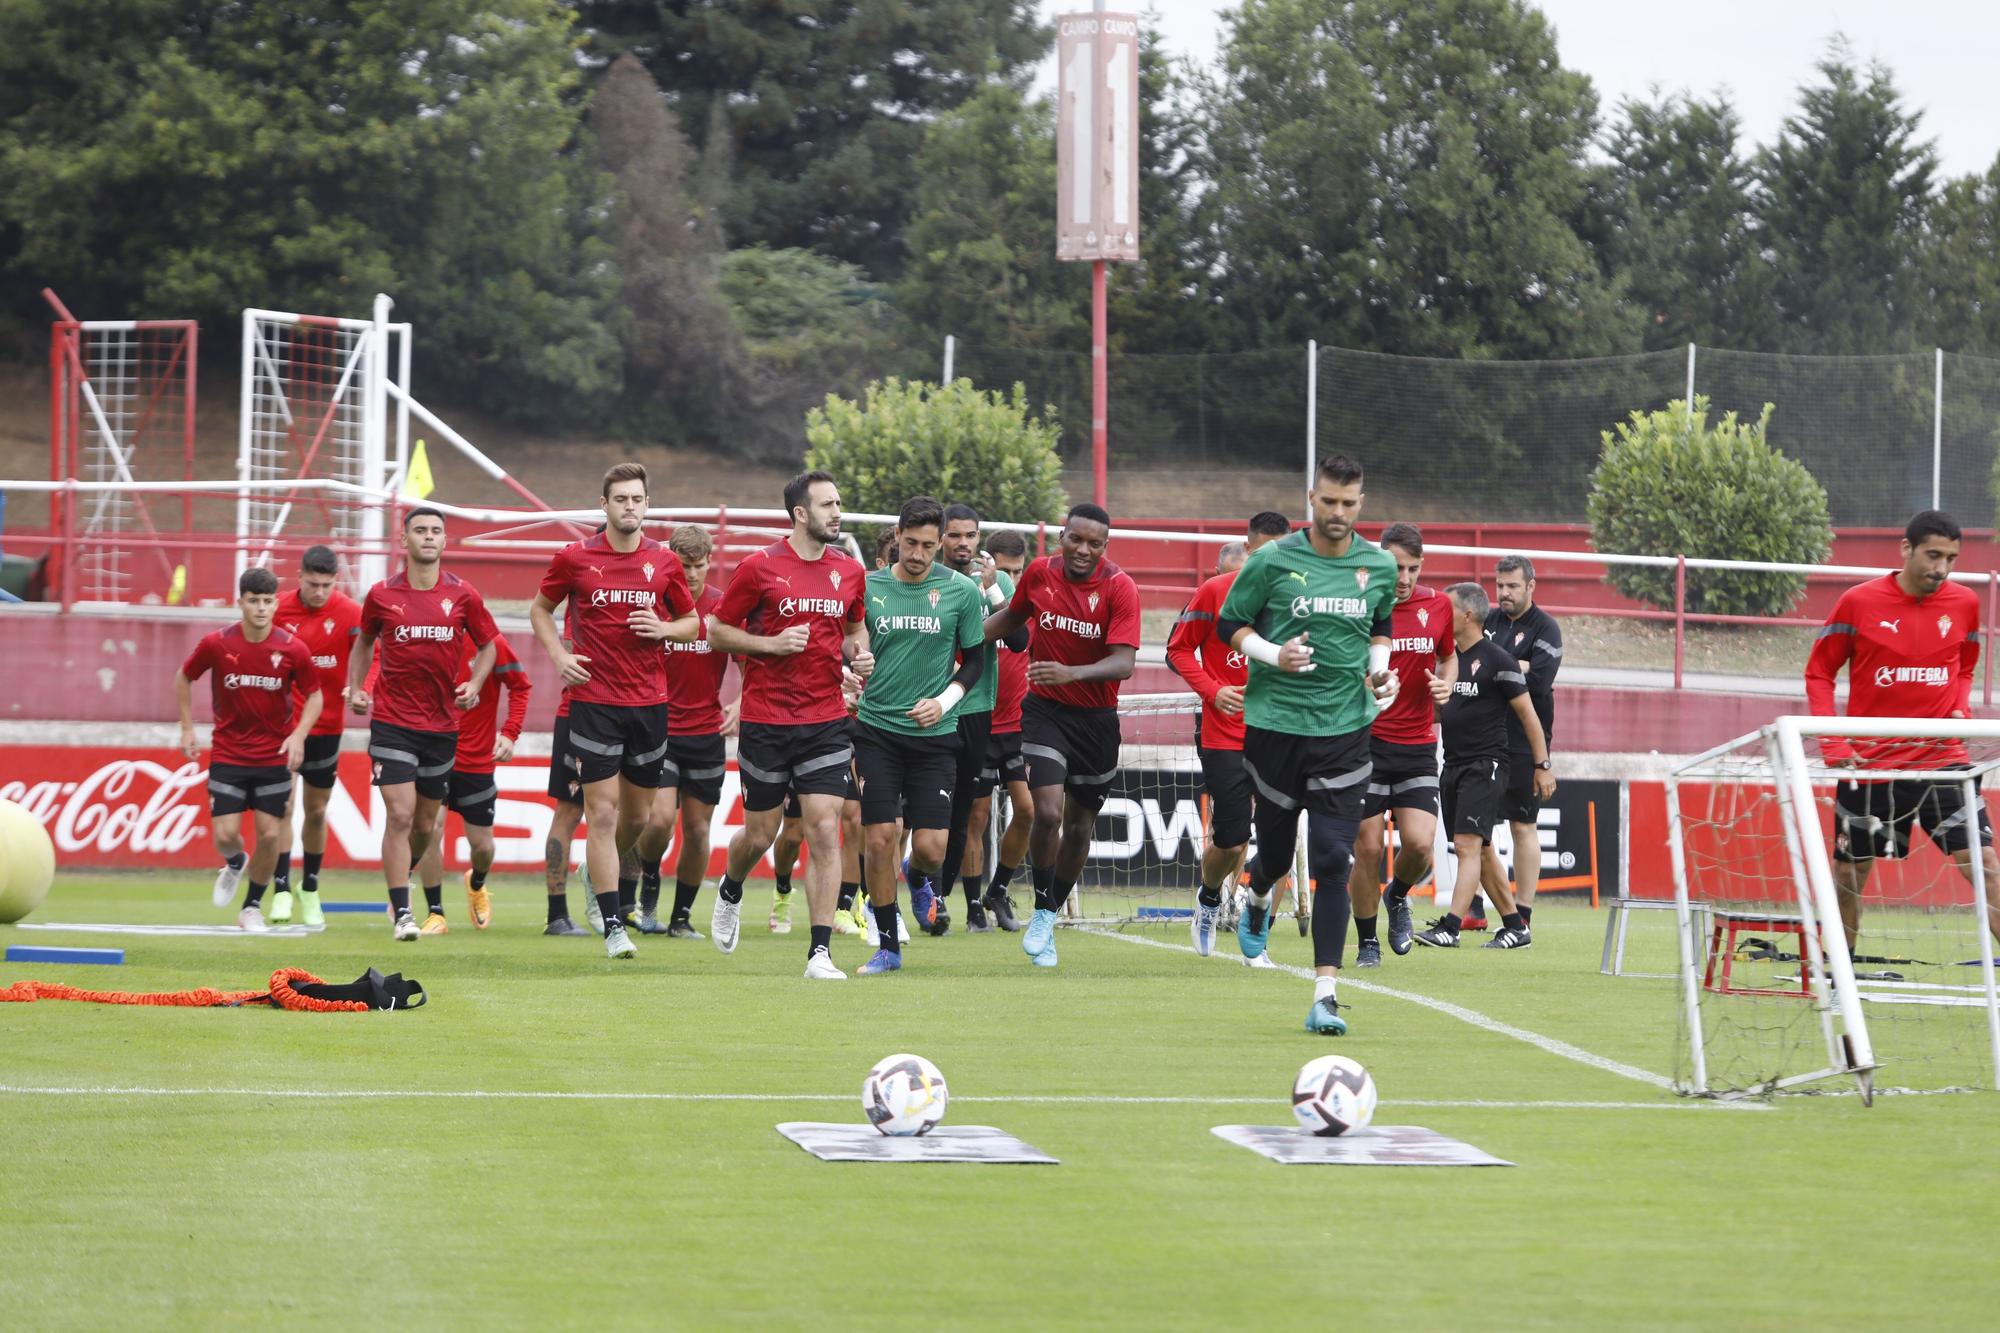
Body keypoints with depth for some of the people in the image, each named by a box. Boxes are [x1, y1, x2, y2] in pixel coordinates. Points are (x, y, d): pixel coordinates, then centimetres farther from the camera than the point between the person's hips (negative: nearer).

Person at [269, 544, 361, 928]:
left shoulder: (349, 613, -7)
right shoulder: (279, 609, -5)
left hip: (326, 726, 1)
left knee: (316, 810, 12)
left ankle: (310, 889, 28)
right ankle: (281, 890, -9)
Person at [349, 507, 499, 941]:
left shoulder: (463, 595, -1)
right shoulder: (382, 595, -2)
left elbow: (487, 645, 12)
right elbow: (365, 641, 16)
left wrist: (474, 684, -5)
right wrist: (355, 687, 4)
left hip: (442, 723, 2)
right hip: (391, 721, -2)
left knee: (426, 824, 12)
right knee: (400, 815, -13)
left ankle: (400, 879, 40)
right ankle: (401, 914, -10)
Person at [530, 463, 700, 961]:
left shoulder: (664, 562, 4)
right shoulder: (575, 558, -1)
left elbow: (692, 621, 16)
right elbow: (540, 609, 14)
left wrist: (664, 629, -6)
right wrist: (558, 655, -2)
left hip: (649, 702, 3)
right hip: (594, 700, -3)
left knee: (637, 814, 11)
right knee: (602, 812, -8)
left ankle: (604, 874, 42)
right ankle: (613, 926, -7)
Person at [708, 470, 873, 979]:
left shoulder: (849, 571, 6)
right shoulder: (759, 567, -7)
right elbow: (717, 629, 0)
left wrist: (859, 654, 1)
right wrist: (771, 644, -14)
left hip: (826, 722, 2)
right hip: (766, 722, -2)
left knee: (825, 831, -9)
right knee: (759, 836, 10)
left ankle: (820, 953, -8)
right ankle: (730, 893, 45)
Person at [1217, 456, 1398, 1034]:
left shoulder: (1379, 567, 5)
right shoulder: (1272, 561, -4)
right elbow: (1228, 625, 5)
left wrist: (1380, 670, 3)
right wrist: (1273, 654, -13)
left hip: (1344, 729, 1)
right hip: (1274, 723, -1)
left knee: (1333, 859, -10)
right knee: (1277, 850, 10)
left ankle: (1326, 993, -11)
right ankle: (1257, 900, 50)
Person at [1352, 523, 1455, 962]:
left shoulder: (1439, 605, 2)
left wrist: (1444, 686, -2)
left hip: (1419, 746, 2)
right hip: (1368, 741, -2)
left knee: (1419, 844, -12)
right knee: (1369, 848, -3)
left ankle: (1398, 895, 22)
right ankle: (1366, 944, 13)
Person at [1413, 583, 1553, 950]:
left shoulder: (1497, 660, -8)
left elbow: (1527, 713, -5)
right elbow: (1440, 710, 24)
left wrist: (1542, 765, -6)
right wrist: (1436, 693, 1)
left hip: (1486, 765, -8)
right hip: (1454, 764, 8)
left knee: (1468, 844, -16)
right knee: (1479, 851, 9)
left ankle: (1450, 927, -24)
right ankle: (1515, 926, 17)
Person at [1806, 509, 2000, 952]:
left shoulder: (1964, 603, 1)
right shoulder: (1859, 602, -7)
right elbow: (1819, 673, 2)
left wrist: (1960, 709, -3)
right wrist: (1833, 745, -7)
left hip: (1941, 759, 1)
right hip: (1869, 762, -1)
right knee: (1850, 870, 9)